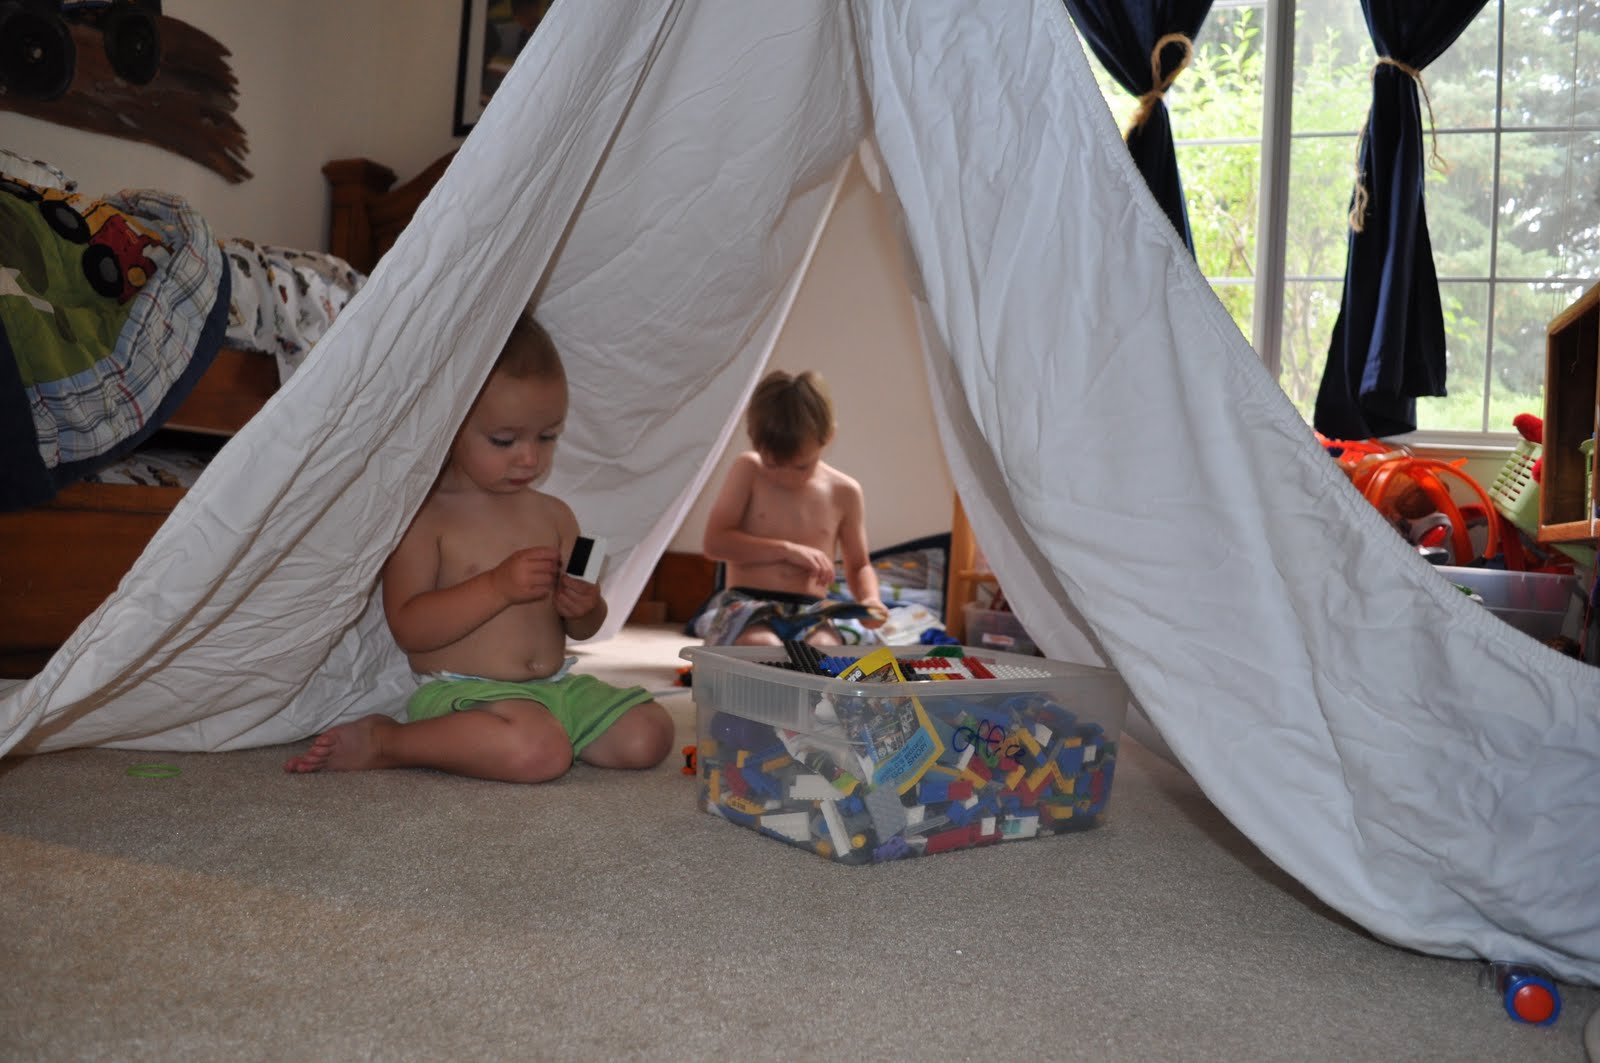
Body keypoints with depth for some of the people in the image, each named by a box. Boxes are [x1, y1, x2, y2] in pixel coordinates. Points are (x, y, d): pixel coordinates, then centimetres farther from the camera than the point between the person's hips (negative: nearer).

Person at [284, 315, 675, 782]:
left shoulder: (555, 515, 12)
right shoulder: (424, 516, -6)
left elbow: (581, 629, 19)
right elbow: (409, 627, -16)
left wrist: (586, 608, -6)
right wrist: (499, 586, -23)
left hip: (557, 686, 8)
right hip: (462, 691, -7)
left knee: (648, 736, -10)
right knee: (538, 753, -34)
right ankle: (383, 740, -11)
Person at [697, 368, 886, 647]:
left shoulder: (844, 492, 8)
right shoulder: (748, 470, 3)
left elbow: (859, 566, 19)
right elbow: (714, 542, -5)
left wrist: (870, 599, -4)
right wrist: (786, 549, -11)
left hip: (811, 613, 1)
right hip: (746, 603, -1)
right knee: (761, 646, -37)